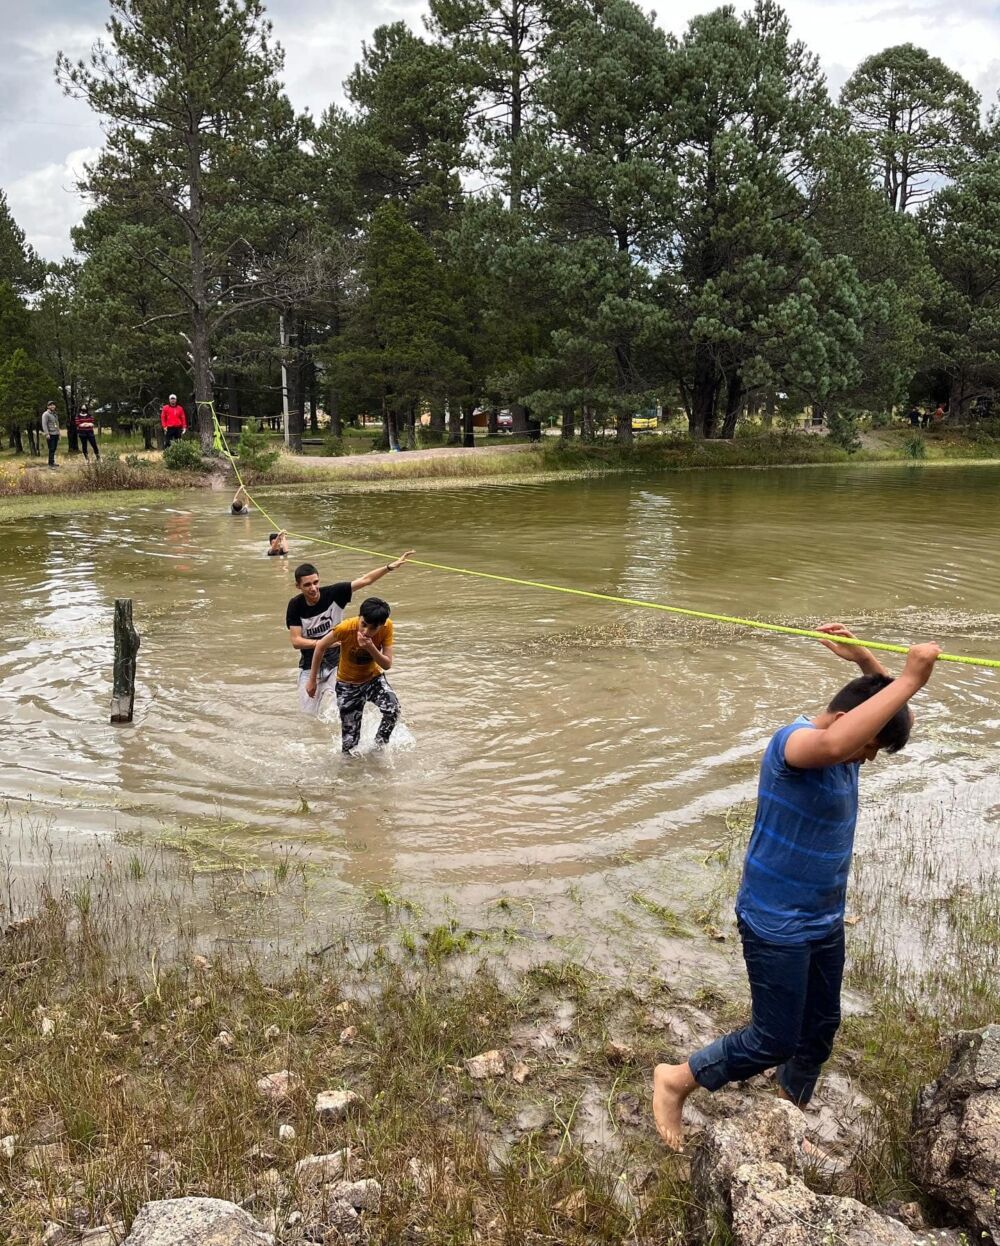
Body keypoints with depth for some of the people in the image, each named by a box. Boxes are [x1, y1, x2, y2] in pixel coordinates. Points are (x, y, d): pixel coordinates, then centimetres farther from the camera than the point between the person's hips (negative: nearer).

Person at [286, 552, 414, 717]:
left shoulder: (333, 594, -15)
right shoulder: (295, 606, -12)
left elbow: (365, 580, -19)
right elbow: (296, 641, -16)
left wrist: (390, 566, -30)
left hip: (337, 662, -1)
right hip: (310, 666, 1)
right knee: (308, 715, 7)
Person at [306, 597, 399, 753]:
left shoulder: (387, 627, -25)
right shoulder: (346, 628, -31)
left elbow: (387, 665, -22)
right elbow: (321, 647, -13)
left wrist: (371, 648, -39)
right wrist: (312, 680, -6)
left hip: (374, 677, 1)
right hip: (348, 683, -1)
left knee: (393, 709, -29)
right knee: (350, 743, 0)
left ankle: (380, 743, -2)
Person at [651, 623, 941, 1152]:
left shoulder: (845, 744, 1)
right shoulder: (793, 740, -25)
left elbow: (899, 712, 14)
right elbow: (832, 745, -49)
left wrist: (863, 658, -6)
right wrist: (909, 679, -46)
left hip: (825, 922, 9)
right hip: (775, 926, -9)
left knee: (820, 1030, 20)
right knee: (774, 1041, 1)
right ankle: (675, 1080, 20)